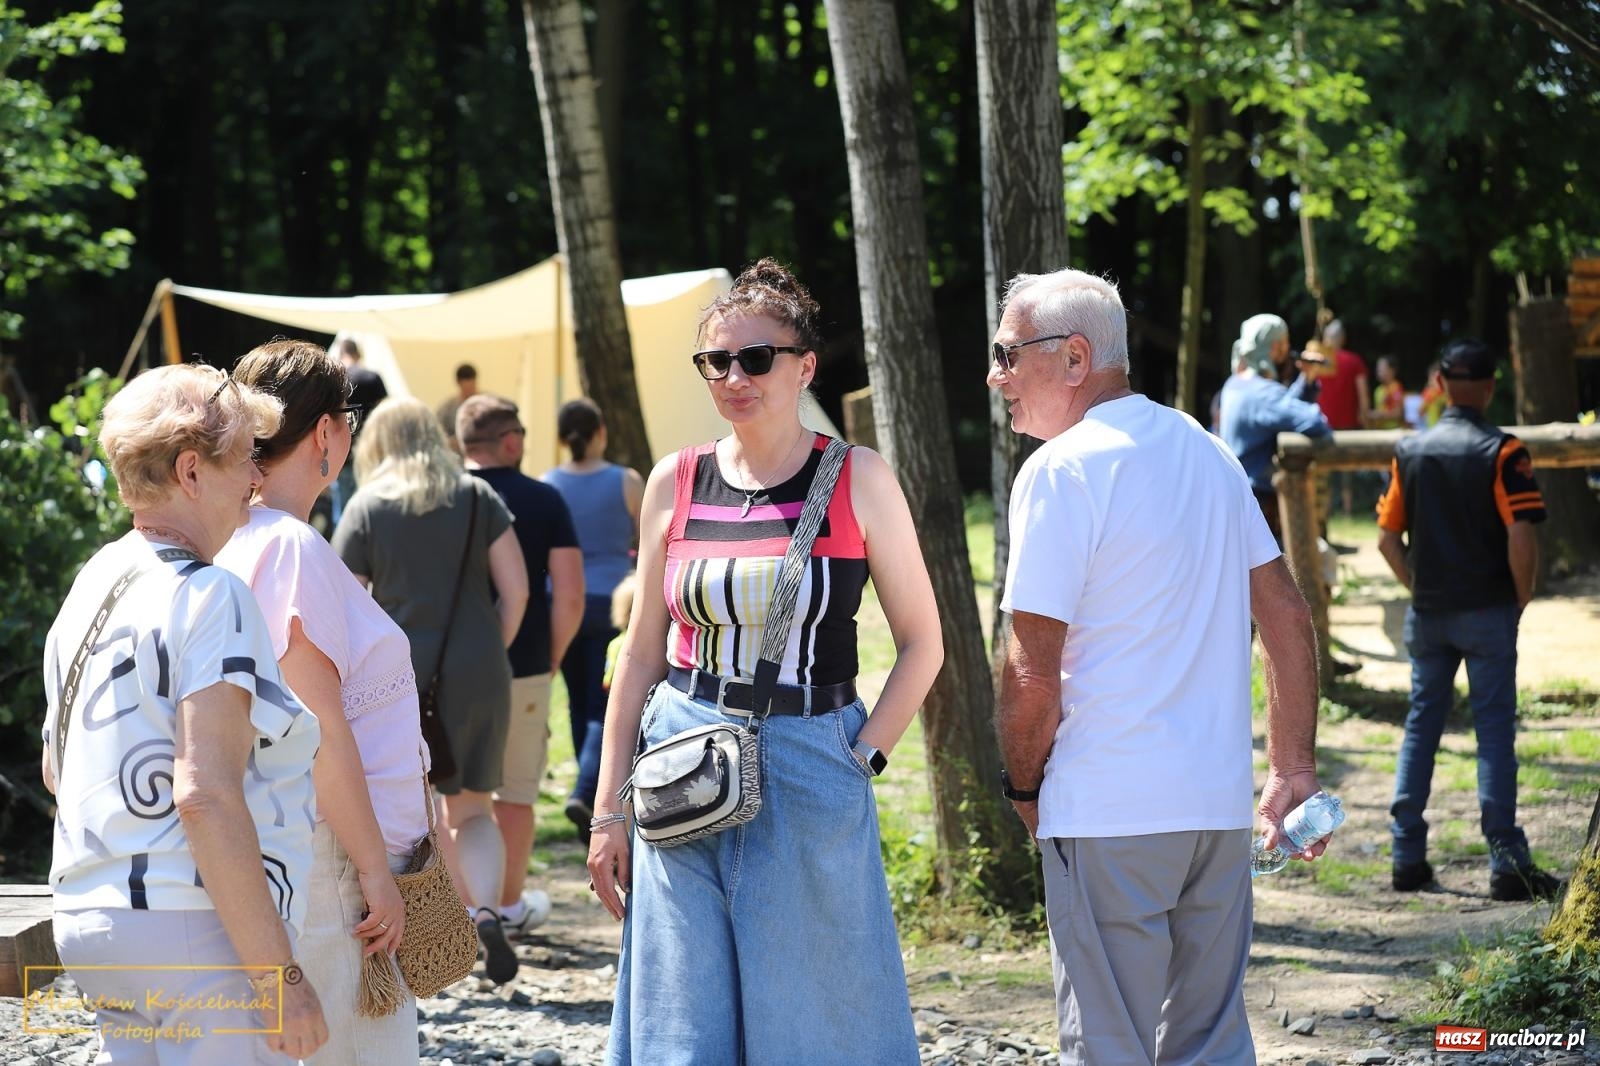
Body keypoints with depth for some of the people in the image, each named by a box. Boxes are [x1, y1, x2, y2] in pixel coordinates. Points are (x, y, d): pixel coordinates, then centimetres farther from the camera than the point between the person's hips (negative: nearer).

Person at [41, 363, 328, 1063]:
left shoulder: (91, 586, 14)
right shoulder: (207, 596, -13)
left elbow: (57, 772, 25)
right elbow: (205, 794, -22)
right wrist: (281, 975, -21)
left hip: (90, 922, 9)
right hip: (197, 927, -9)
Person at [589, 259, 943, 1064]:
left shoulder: (857, 481, -3)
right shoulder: (676, 482, 4)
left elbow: (921, 642, 1)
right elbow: (643, 651, 9)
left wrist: (861, 758, -9)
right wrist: (609, 807, 6)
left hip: (809, 780, -2)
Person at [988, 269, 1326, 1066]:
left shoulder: (1062, 471, -11)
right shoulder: (1205, 451, 12)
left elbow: (1034, 676, -14)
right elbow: (1287, 616, 14)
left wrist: (1023, 786, 1)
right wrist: (1294, 768, 17)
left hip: (1109, 815, -7)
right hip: (1220, 803, 7)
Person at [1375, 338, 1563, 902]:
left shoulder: (1410, 450, 4)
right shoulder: (1502, 452, -11)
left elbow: (1388, 539, 6)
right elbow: (1522, 537, -17)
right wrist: (1523, 596, -3)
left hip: (1428, 614, 4)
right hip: (1488, 612, -4)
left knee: (1421, 724, 11)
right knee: (1494, 729, -2)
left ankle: (1408, 856, 11)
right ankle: (1507, 863, -3)